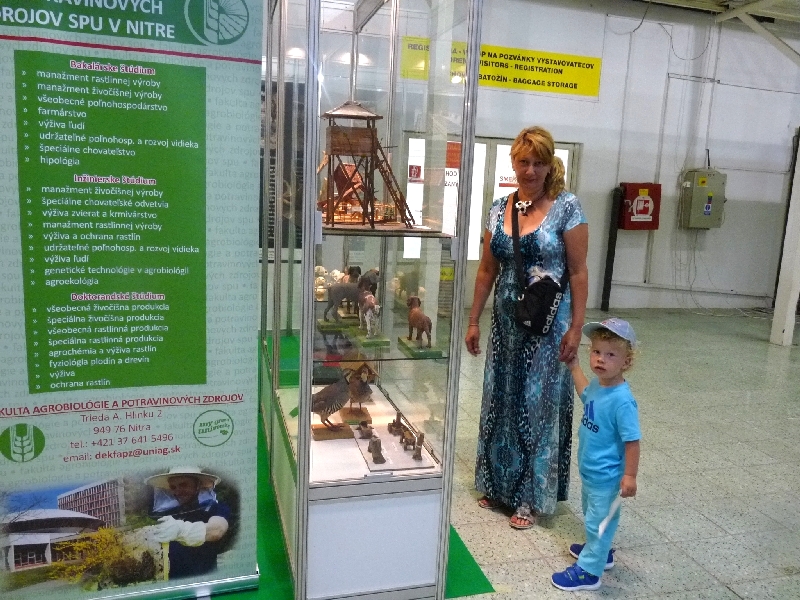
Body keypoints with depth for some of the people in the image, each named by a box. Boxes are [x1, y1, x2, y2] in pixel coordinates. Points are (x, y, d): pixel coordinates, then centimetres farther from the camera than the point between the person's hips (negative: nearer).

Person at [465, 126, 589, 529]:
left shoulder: (567, 207, -8)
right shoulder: (499, 208, 5)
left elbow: (578, 272, -8)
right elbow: (487, 270, 8)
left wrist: (575, 328, -12)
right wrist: (474, 321, 8)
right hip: (506, 321, 5)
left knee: (538, 405, 5)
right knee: (499, 401, 13)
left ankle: (532, 497, 23)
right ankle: (498, 485, 33)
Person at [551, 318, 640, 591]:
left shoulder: (622, 400, -30)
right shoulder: (597, 385, -5)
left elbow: (631, 440, -26)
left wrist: (630, 476, -23)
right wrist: (574, 367, 23)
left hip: (606, 477, -9)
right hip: (589, 470, 9)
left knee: (599, 521, 7)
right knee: (592, 515, 28)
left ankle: (588, 571, 21)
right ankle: (600, 551, 49)